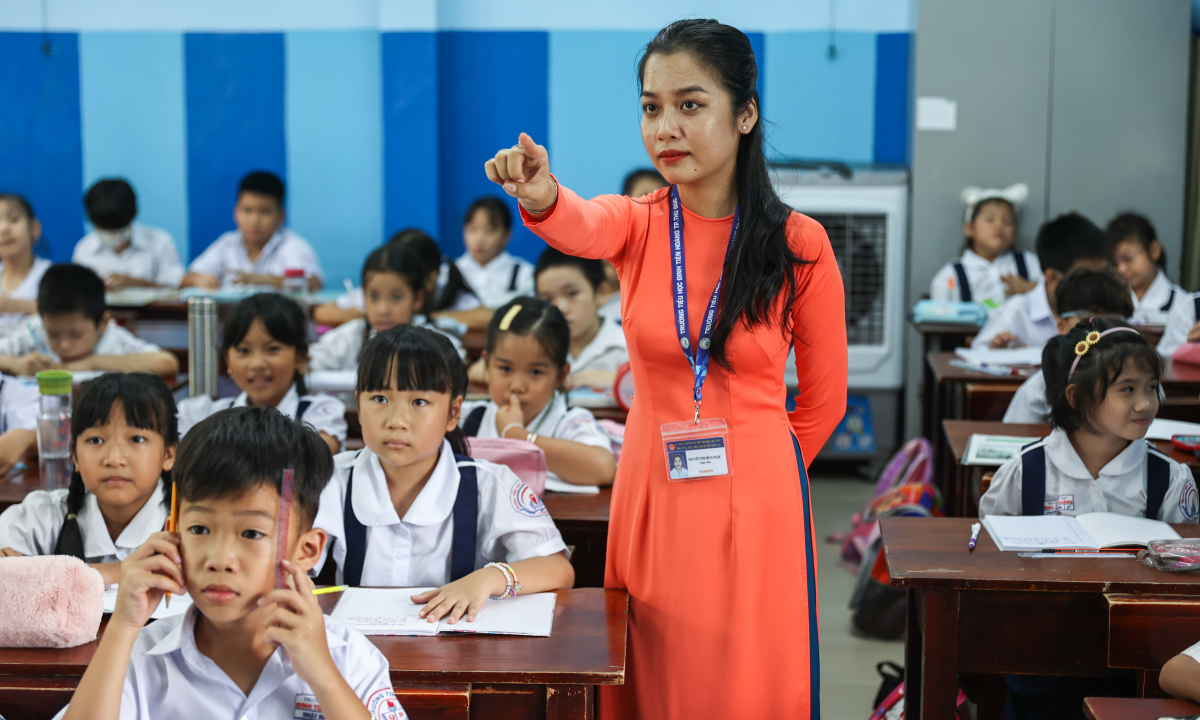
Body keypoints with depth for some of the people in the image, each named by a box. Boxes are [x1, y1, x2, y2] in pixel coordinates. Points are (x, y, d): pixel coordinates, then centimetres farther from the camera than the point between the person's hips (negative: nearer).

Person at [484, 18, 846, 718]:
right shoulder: (638, 222, -2)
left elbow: (824, 398, 4)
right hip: (649, 493, 2)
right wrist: (542, 198, -49)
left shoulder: (799, 243, -7)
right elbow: (584, 228, -28)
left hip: (756, 502, -2)